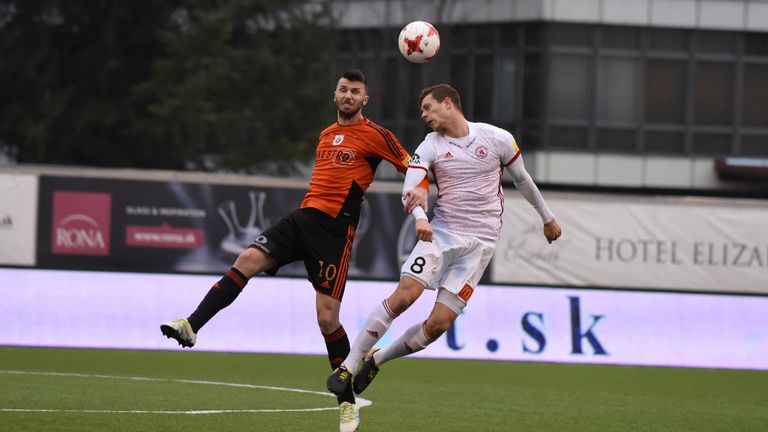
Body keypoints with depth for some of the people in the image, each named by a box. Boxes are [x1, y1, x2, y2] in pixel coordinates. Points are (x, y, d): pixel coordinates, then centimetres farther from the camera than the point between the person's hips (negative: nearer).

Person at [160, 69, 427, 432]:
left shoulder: (374, 135, 0)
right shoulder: (326, 135, 21)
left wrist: (422, 190, -20)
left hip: (335, 229, -6)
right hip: (303, 217, 6)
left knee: (327, 317, -7)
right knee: (248, 260, -18)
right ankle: (191, 327, -24)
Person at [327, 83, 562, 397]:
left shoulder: (497, 139, 1)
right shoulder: (430, 147, 2)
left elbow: (522, 179, 16)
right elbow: (409, 189, -10)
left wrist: (547, 217, 26)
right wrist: (420, 217, -32)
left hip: (479, 242, 0)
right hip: (440, 233, 0)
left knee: (438, 324, -9)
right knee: (403, 296, -20)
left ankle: (376, 360, 12)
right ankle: (349, 365, -12)